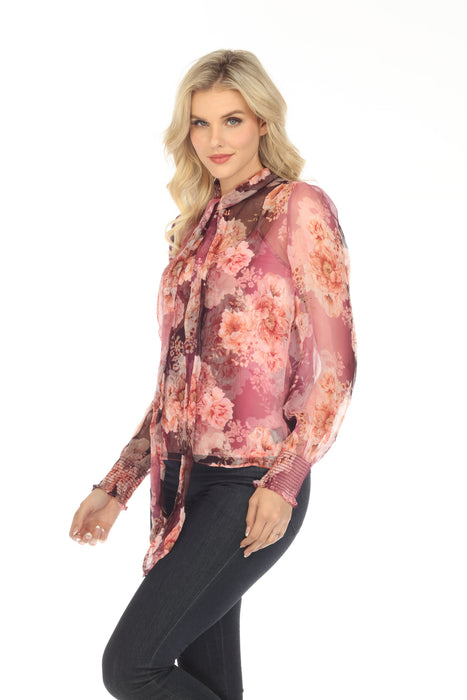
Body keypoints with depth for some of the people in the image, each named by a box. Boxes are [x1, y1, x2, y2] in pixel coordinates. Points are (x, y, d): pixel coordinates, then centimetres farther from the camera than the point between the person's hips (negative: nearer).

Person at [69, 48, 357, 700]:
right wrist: (117, 485, 15)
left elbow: (337, 365, -8)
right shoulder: (198, 227, 16)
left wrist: (285, 482, -16)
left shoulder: (298, 207, -4)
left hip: (252, 484, -7)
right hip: (185, 477, 7)